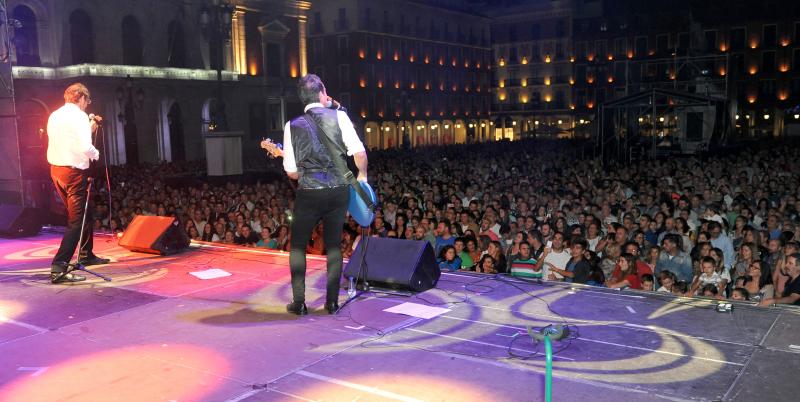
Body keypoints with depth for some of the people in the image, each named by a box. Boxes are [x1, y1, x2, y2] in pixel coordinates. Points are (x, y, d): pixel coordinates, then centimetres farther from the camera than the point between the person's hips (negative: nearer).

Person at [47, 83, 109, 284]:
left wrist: (89, 129, 21)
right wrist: (96, 154, -2)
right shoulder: (79, 116, -12)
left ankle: (86, 255, 35)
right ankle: (58, 268, -14)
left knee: (84, 212, 23)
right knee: (76, 220, -6)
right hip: (74, 171, -9)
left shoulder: (54, 116, 13)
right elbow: (85, 147, -22)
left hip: (56, 169, 9)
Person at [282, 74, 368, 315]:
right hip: (338, 191, 1)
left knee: (297, 246, 14)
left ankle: (299, 303, 12)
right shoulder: (339, 116, -1)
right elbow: (360, 153, -8)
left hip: (308, 194, -1)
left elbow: (291, 172, 2)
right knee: (333, 246, 14)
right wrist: (362, 176, 10)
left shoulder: (292, 125, 2)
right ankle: (332, 302, 15)